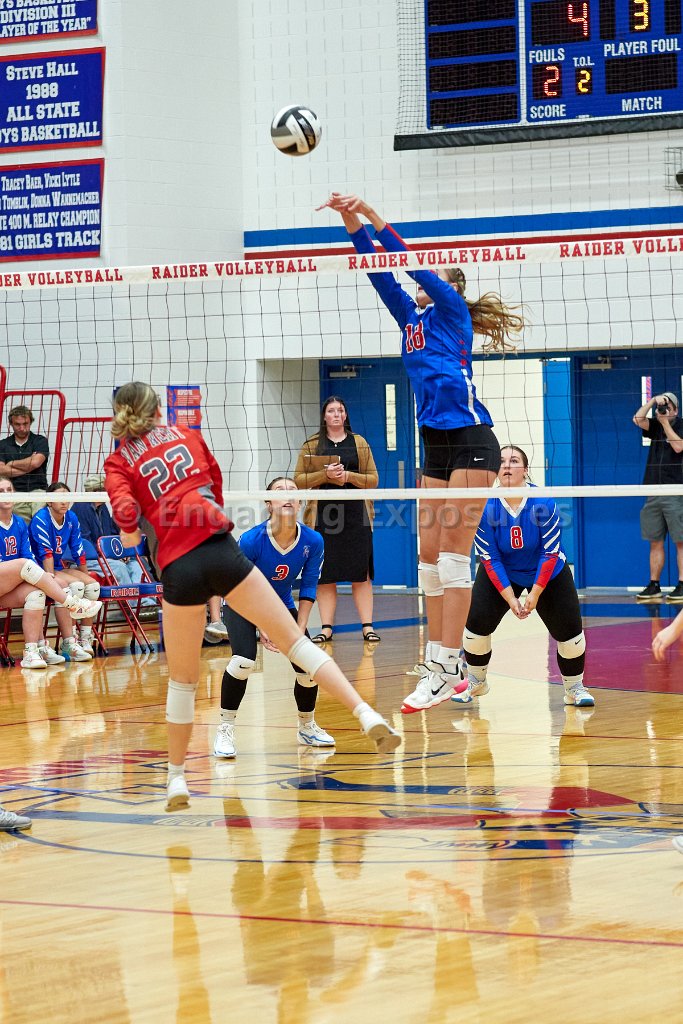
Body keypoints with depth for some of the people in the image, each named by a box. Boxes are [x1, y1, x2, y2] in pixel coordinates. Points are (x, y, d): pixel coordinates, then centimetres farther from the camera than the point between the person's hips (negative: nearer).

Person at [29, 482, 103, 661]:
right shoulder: (41, 519, -16)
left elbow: (78, 552, 10)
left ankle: (85, 639, -8)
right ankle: (69, 644, -34)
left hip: (60, 568, 7)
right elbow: (46, 554, -24)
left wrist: (86, 577, 13)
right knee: (75, 586, -30)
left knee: (92, 585, -14)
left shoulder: (71, 518, 4)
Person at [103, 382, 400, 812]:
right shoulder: (187, 434, 18)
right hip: (220, 548, 1)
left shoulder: (119, 462, 11)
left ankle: (177, 777, 21)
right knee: (294, 639, 1)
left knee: (182, 679, 15)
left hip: (179, 567, -1)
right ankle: (368, 715, -11)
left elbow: (125, 508, -7)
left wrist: (131, 535, 13)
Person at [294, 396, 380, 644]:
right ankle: (326, 627, 2)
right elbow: (299, 479, 4)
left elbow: (373, 479, 8)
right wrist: (325, 475, -11)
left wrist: (349, 476, -9)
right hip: (323, 517, 0)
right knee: (325, 576, -2)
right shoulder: (311, 445, 10)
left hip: (355, 515, 0)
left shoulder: (359, 443, 12)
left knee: (361, 574, -2)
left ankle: (367, 626, -1)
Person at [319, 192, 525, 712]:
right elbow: (382, 273, 11)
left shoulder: (452, 310, 0)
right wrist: (352, 220, 0)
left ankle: (445, 669, -13)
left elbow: (413, 262, -11)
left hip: (471, 443, -8)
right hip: (436, 446, 8)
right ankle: (444, 667, 9)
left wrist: (371, 213, -11)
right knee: (430, 558, 5)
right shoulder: (412, 318, 17)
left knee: (453, 556, -11)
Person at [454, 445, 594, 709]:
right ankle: (475, 683, 9)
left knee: (568, 628, -9)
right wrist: (510, 598, -21)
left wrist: (535, 594, -21)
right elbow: (490, 559, -17)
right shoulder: (486, 507, -23)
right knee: (478, 621, -14)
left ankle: (574, 687, 14)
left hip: (548, 574, 0)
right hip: (500, 575, 0)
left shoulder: (543, 503, -26)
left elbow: (550, 553, -19)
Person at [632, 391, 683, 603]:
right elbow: (638, 419, -1)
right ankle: (654, 586, 9)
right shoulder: (655, 426, 14)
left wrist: (665, 423, -7)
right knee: (655, 543, 6)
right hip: (653, 492, 5)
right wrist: (653, 401, -5)